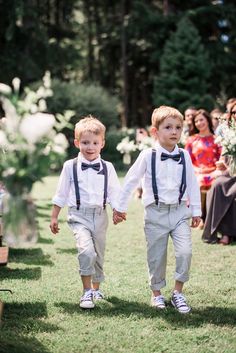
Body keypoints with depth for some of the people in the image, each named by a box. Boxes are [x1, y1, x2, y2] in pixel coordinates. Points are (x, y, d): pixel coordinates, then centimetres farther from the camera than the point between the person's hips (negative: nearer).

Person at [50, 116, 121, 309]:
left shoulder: (107, 168, 2)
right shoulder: (70, 166, -2)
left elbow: (114, 192, 7)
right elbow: (61, 193, 5)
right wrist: (54, 217, 6)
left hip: (100, 215, 3)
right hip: (79, 215, -3)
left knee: (99, 254, 14)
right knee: (86, 251, -23)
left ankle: (96, 288, 35)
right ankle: (87, 291, -14)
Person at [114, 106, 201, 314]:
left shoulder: (184, 156, 2)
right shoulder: (148, 156, -6)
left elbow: (193, 184, 9)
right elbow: (131, 181, 2)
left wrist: (196, 211, 9)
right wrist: (121, 207, 6)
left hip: (180, 211, 2)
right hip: (156, 212, -1)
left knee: (185, 252, -14)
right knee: (157, 256, 7)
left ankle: (178, 292, 3)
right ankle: (157, 293, 25)